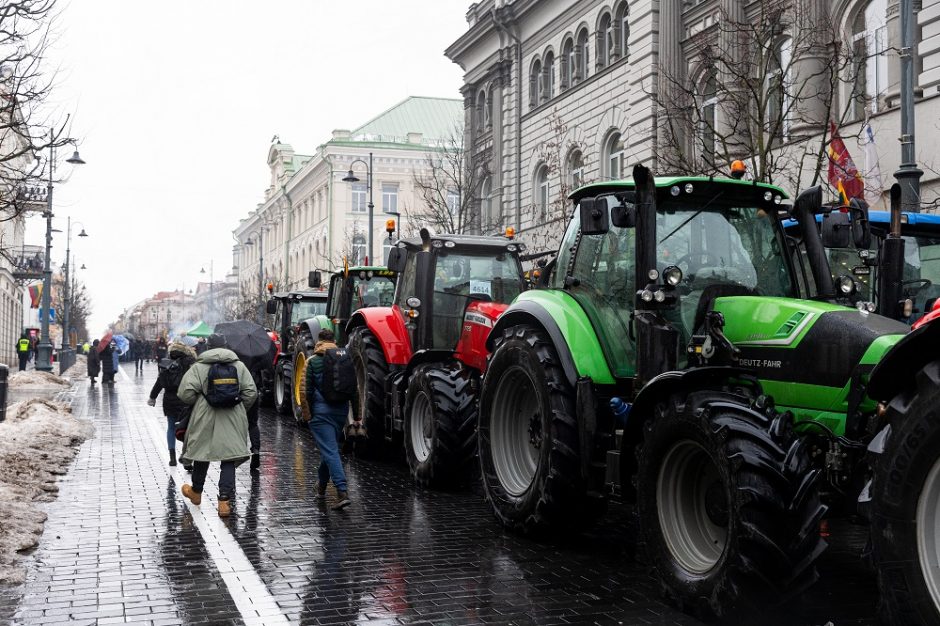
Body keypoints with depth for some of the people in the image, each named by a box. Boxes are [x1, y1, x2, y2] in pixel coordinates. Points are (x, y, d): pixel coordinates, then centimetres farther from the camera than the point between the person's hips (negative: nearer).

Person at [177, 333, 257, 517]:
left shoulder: (199, 367, -3)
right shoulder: (239, 366, 4)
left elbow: (185, 393, -9)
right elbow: (251, 392, 1)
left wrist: (197, 403, 11)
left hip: (205, 420, 0)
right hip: (232, 421, 0)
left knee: (201, 454, 18)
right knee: (229, 460, 2)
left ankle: (196, 492, 39)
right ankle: (225, 501, -6)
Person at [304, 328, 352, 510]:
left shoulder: (313, 362, -4)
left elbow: (307, 390, -6)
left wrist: (308, 413, 7)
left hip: (321, 410, -5)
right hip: (341, 410, 5)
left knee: (330, 451, -8)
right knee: (329, 448, 21)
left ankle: (342, 491, -20)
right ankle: (321, 485, 37)